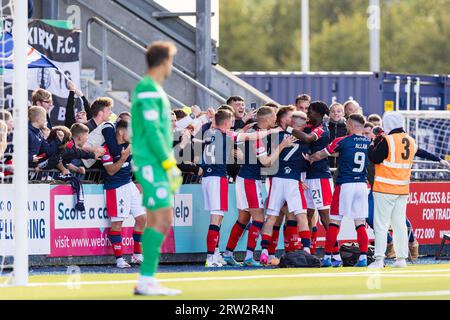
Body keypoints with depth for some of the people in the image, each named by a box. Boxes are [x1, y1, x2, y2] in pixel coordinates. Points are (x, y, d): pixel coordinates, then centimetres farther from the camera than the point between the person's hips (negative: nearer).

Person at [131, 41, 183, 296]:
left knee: (157, 220, 9)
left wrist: (170, 164, 19)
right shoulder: (149, 91, -12)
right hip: (151, 163, -10)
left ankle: (148, 280, 9)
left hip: (156, 165, 10)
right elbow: (151, 131, -18)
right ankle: (146, 279, -14)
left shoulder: (155, 90, 19)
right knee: (162, 219, -13)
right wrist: (169, 164, -17)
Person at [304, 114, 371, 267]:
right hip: (362, 185, 4)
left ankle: (327, 257, 5)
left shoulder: (342, 141, -6)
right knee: (360, 224, 6)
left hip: (345, 185, -4)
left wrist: (309, 158, 25)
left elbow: (320, 155, 4)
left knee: (334, 222, 3)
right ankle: (363, 258, -1)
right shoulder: (370, 143, 5)